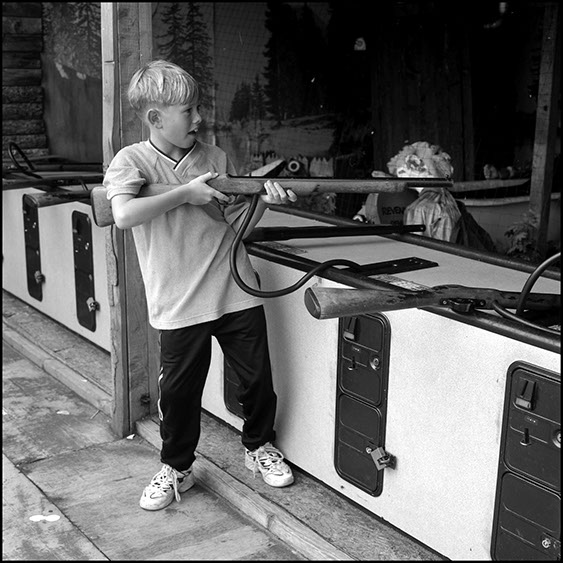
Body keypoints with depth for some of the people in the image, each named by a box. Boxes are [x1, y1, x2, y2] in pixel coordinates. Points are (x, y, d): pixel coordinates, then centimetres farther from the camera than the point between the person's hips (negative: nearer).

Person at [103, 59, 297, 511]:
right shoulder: (132, 161, -5)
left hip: (237, 293, 3)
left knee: (258, 377, 12)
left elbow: (238, 224, 8)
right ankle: (176, 469, 29)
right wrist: (187, 192, -20)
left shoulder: (217, 158, 5)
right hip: (179, 304, -3)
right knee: (178, 390, 7)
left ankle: (259, 446, 37)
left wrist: (263, 199, -12)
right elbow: (124, 215, -23)